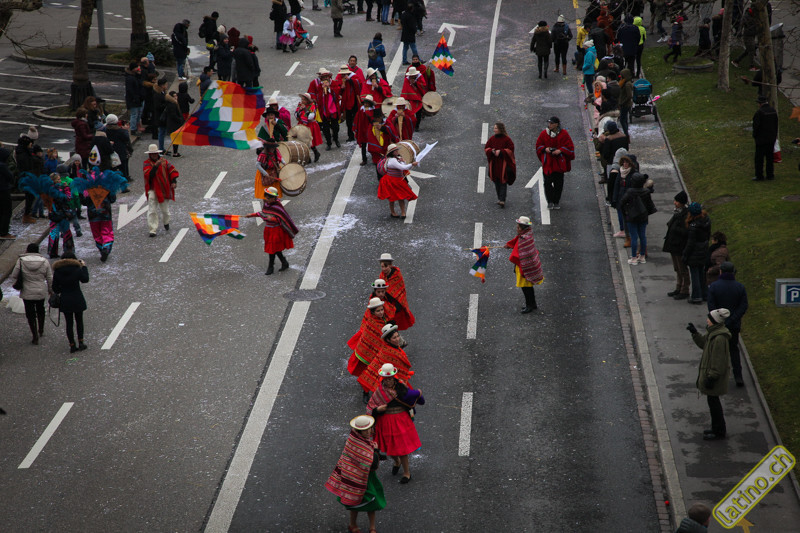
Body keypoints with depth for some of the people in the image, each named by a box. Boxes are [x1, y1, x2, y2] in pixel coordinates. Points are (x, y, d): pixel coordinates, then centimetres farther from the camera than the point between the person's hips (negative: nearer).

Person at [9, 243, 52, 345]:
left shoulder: (21, 261, -12)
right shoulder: (44, 261, -6)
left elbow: (14, 276, -6)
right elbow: (50, 278, 0)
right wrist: (50, 290, 14)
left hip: (27, 293, -2)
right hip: (41, 292, 3)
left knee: (30, 314, 7)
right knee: (40, 310, 26)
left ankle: (35, 337, 6)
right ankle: (41, 330, 39)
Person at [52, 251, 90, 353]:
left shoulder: (57, 271, -6)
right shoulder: (77, 269, -13)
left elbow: (55, 288, -1)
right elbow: (85, 279, 4)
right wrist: (84, 266, 12)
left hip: (65, 301, 1)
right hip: (77, 300, -1)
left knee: (69, 323, 8)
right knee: (79, 321, 16)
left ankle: (72, 345, 8)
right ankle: (80, 343, 15)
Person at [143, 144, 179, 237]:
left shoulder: (164, 162, 5)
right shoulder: (147, 163, -7)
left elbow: (172, 171, 6)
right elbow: (149, 175, -23)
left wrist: (174, 181, -10)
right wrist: (156, 166, -34)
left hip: (164, 190, 3)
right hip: (153, 190, -3)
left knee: (165, 210, 15)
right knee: (152, 211, -11)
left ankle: (166, 222, 45)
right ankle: (153, 230, -10)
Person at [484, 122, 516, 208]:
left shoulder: (506, 139, -7)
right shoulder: (492, 138, 7)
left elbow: (510, 149, -8)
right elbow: (486, 148, 9)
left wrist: (500, 151, -17)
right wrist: (492, 151, -12)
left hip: (504, 162, -5)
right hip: (494, 163, 5)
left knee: (503, 181, -9)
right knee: (496, 181, 9)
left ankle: (502, 200, -16)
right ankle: (500, 198, 20)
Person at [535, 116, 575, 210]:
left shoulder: (563, 134, -1)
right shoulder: (544, 133, 3)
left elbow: (569, 146, 2)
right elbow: (538, 145, 10)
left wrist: (560, 150, -14)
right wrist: (545, 149, -11)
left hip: (559, 163, 0)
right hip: (547, 162, 1)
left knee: (558, 183, 2)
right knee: (547, 182, -6)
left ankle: (556, 202, 11)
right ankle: (550, 202, 1)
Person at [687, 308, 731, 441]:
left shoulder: (720, 338, -27)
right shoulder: (712, 333, 4)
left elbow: (718, 361, -25)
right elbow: (703, 344, 22)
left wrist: (711, 377, -22)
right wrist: (695, 333, 9)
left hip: (714, 375, -10)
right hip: (709, 372, 10)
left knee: (713, 401, 1)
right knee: (713, 400, 19)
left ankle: (719, 432, 12)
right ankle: (717, 428, 32)